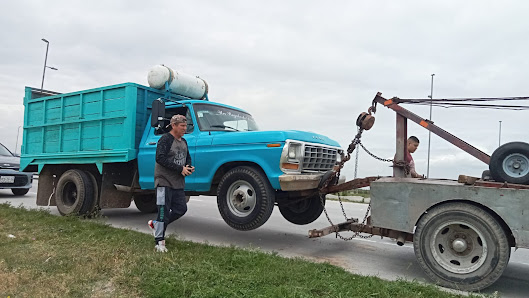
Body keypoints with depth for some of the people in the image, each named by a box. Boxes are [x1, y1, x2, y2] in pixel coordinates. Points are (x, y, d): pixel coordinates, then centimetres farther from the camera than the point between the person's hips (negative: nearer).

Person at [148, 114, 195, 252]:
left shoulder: (183, 141, 15)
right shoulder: (165, 139, -11)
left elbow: (187, 157, 25)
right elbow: (160, 158, -22)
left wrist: (189, 167, 2)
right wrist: (180, 169, -22)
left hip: (178, 183, 8)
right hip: (164, 181, -8)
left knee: (181, 208, 8)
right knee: (164, 211, -5)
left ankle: (156, 224, 27)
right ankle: (159, 242, 6)